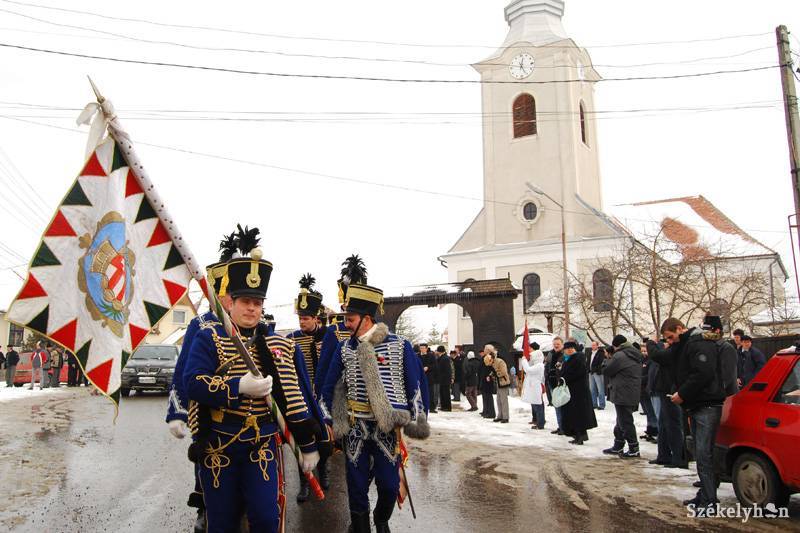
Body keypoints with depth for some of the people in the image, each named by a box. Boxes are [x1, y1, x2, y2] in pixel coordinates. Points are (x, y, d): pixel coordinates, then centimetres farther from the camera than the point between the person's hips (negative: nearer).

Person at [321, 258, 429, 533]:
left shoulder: (400, 346, -6)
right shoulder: (344, 349, 3)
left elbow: (416, 384, -1)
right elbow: (329, 386, 12)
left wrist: (418, 420, -3)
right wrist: (332, 419, 8)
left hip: (388, 427, -2)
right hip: (355, 427, 2)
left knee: (389, 484, 4)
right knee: (356, 485, 7)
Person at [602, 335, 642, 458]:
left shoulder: (619, 356, -19)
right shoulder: (636, 355, 12)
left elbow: (606, 370, -12)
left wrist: (608, 360, 6)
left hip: (622, 394, -10)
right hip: (634, 393, 10)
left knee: (625, 422, -1)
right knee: (622, 421, 18)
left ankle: (633, 449, 4)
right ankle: (618, 447, 26)